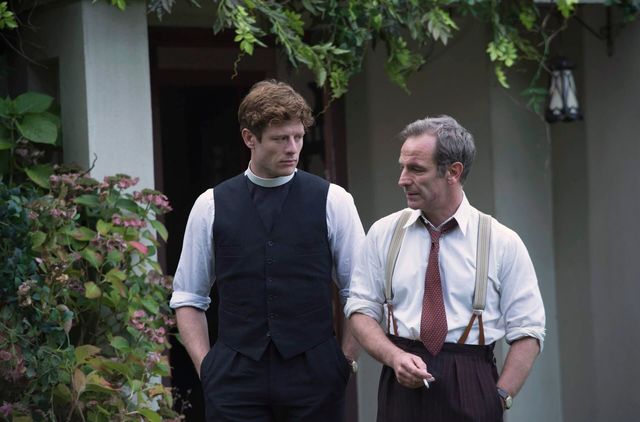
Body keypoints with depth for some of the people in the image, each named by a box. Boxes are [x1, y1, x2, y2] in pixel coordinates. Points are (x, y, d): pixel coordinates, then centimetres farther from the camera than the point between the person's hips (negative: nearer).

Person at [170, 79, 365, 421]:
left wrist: (345, 361, -1)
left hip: (313, 375, 0)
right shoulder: (211, 206, 5)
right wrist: (205, 365, 1)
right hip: (235, 378, 0)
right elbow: (188, 297, 10)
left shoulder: (332, 201, 3)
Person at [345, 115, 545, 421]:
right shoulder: (383, 233, 6)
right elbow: (361, 310, 6)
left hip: (472, 390, -2)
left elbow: (527, 332, -1)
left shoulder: (502, 243, -1)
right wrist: (395, 356, -12)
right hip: (402, 385, 2)